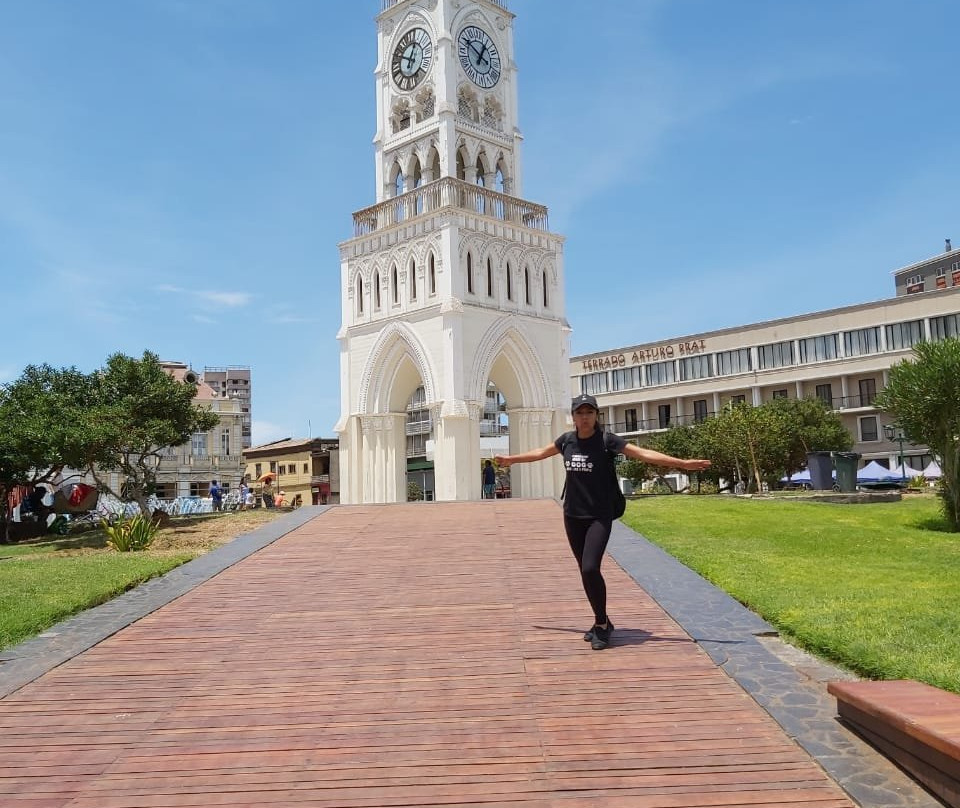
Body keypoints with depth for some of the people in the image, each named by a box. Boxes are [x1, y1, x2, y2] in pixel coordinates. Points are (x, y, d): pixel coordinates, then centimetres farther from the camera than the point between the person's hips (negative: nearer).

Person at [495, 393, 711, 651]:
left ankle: (602, 623, 3)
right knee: (586, 572, 9)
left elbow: (644, 453, -12)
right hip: (573, 516, 5)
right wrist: (512, 459, 33)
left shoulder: (606, 440, -10)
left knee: (590, 569, -17)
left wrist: (682, 463, -18)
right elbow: (542, 452, 21)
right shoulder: (567, 440, 3)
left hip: (599, 517, -5)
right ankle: (602, 622, 25)